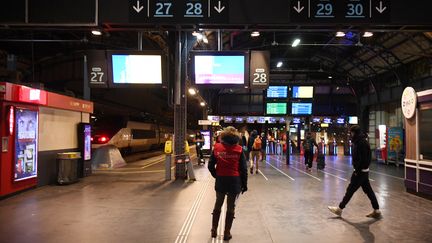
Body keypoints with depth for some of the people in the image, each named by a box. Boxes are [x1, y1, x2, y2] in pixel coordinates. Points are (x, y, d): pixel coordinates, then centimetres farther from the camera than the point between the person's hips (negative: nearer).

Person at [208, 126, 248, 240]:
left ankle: (214, 230, 28)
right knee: (231, 208, 11)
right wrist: (244, 184, 3)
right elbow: (243, 168, -6)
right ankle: (227, 233, 19)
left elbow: (210, 166, -3)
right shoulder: (239, 149, -8)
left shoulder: (217, 147, -5)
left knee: (217, 205, 20)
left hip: (220, 181, 2)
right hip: (235, 181, -1)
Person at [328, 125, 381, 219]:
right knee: (368, 190, 13)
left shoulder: (362, 143, -19)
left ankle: (340, 209, 9)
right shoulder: (359, 141, 12)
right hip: (363, 171, 10)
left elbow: (363, 159, -24)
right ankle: (376, 211, 18)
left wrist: (357, 171, -20)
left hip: (361, 171, -10)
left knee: (350, 190, -1)